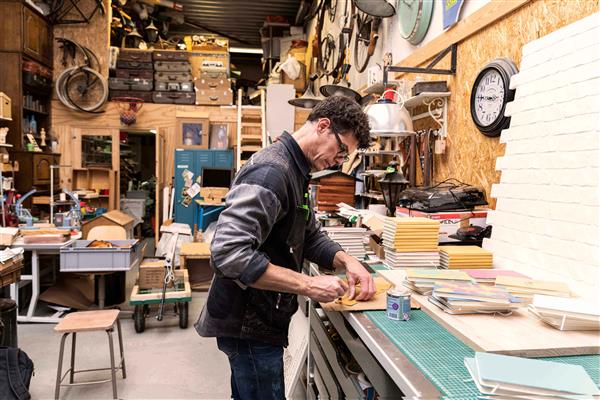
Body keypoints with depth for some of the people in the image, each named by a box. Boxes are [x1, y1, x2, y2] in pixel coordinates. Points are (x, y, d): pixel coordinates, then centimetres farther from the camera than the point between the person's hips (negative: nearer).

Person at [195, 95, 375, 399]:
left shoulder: (294, 172, 10)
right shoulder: (270, 171, -24)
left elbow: (309, 235, 14)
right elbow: (229, 253, -33)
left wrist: (346, 261, -4)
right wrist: (308, 285, -29)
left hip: (256, 319, 10)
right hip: (249, 326, -10)